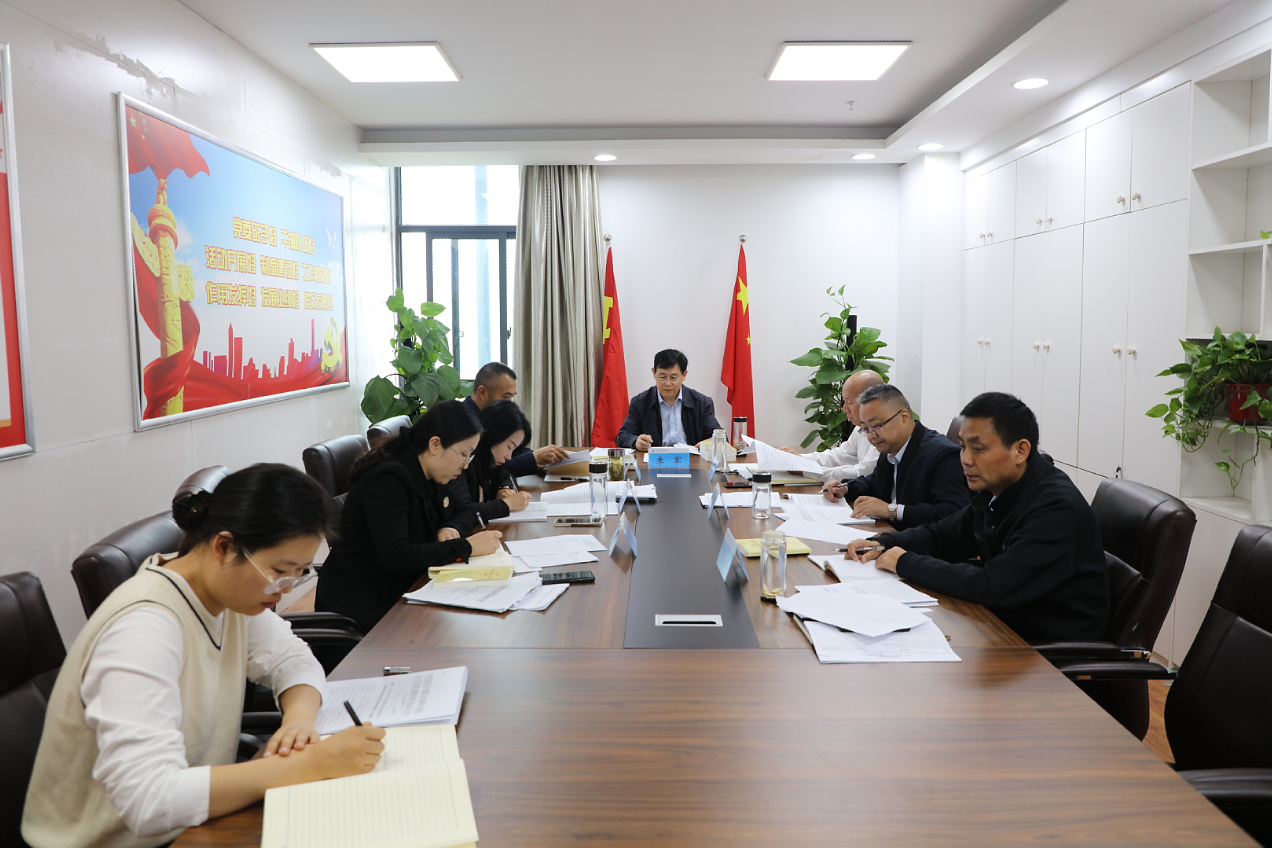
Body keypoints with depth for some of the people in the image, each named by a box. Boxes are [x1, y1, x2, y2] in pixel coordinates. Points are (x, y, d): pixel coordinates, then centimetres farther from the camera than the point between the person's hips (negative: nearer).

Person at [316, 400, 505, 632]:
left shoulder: (429, 477, 6)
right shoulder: (388, 480, -22)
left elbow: (466, 511, 20)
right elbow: (396, 557, -32)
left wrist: (451, 529, -4)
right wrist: (465, 547, -26)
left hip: (401, 591, 8)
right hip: (364, 605, -8)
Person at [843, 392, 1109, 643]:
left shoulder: (1057, 508, -25)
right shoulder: (995, 489, 3)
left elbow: (991, 587, -32)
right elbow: (942, 536, 17)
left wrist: (907, 563, -21)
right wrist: (883, 544, -3)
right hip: (1008, 623, 8)